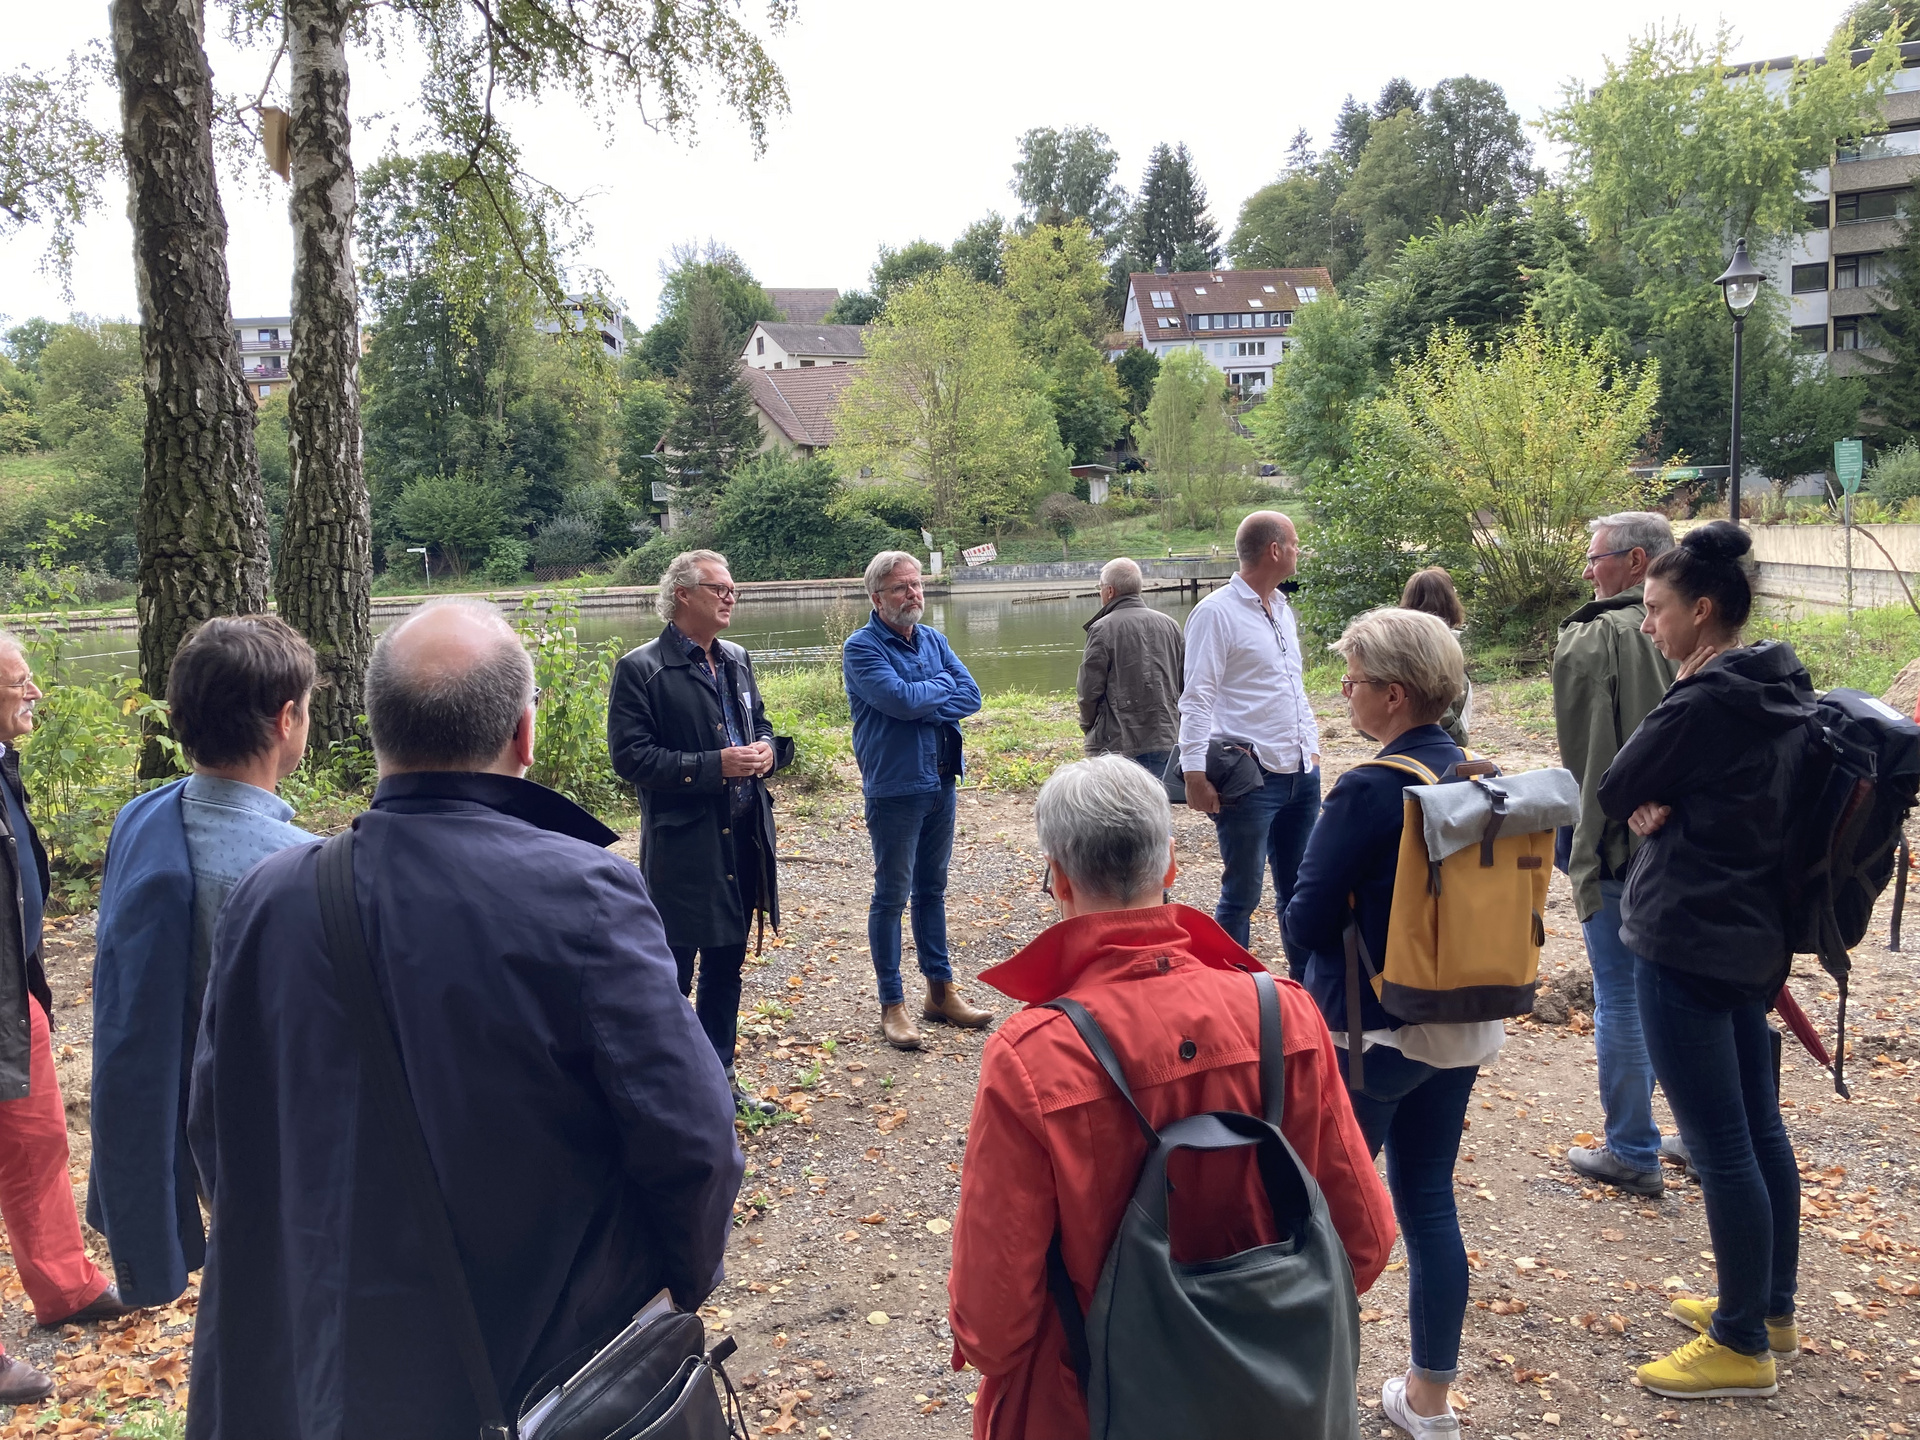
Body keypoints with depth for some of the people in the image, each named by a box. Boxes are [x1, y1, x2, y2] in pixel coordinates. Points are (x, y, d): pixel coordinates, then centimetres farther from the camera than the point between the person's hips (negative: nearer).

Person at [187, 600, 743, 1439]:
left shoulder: (268, 899, -10)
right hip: (558, 1361, -3)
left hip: (332, 1369, 4)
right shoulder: (580, 893, -24)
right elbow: (690, 1141, -22)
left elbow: (217, 1134, 2)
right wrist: (687, 1280, -2)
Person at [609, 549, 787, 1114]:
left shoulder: (737, 661, 11)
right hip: (682, 847, -7)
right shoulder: (640, 669, -11)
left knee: (725, 969, 17)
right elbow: (631, 757, -16)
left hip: (742, 839, 7)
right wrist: (716, 766, -21)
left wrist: (764, 749, -2)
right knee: (670, 977, 3)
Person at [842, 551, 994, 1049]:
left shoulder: (934, 641, 9)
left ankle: (941, 988, 26)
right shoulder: (862, 647, -10)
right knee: (892, 896, 2)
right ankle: (892, 1004, 11)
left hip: (941, 782, 6)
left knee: (933, 888, 16)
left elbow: (970, 696, -1)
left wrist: (922, 706, -15)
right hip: (895, 789, -6)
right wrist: (941, 686, -7)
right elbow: (901, 699, -24)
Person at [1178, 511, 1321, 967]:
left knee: (1299, 890, 15)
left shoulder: (1283, 609, 15)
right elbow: (1197, 700, -14)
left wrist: (1311, 748, 17)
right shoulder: (1216, 612, -9)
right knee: (1242, 895, 0)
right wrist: (1196, 774, -20)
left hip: (1301, 774, 8)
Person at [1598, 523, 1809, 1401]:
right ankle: (1773, 1310, 33)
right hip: (1750, 931, 10)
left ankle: (1741, 1346, 11)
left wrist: (1645, 799, 6)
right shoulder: (1778, 690, 8)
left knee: (1718, 1142, 0)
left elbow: (1614, 793, -11)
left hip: (1685, 938, -10)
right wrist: (1664, 804, -5)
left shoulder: (1706, 700, -20)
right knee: (1758, 1126, 18)